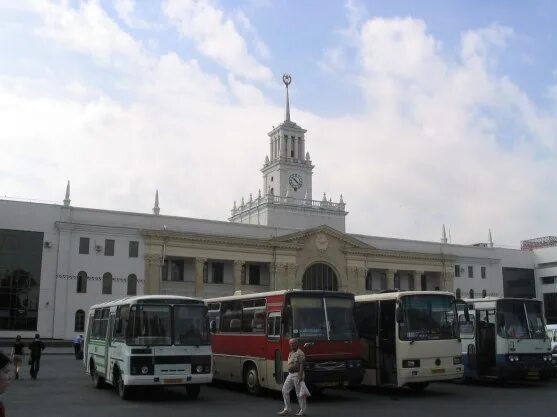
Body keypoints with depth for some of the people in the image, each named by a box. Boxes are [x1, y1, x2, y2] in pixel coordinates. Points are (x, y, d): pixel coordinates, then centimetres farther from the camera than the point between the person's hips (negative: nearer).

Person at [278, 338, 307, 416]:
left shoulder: (300, 353, -12)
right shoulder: (291, 353, 15)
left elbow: (302, 365, -19)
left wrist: (300, 376, -25)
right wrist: (290, 373, 19)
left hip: (297, 374, -9)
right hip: (290, 374, 9)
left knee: (299, 393, -2)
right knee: (285, 391, 6)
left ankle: (302, 411, 7)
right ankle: (287, 409, 12)